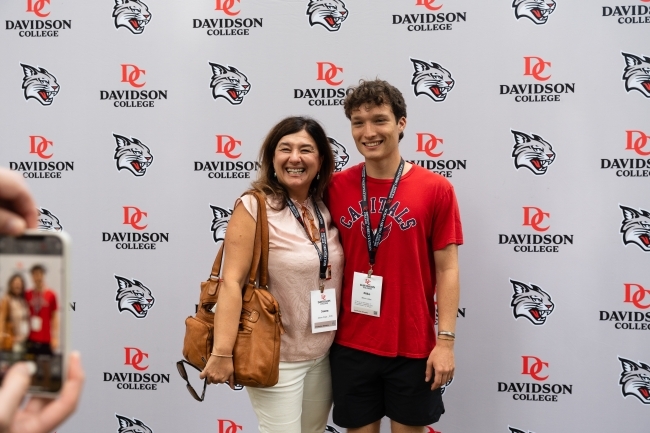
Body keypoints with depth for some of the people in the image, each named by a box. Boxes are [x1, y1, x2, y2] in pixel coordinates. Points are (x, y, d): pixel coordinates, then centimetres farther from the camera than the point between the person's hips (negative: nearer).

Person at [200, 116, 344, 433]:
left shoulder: (327, 210, 3)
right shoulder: (254, 207, -15)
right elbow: (232, 281, -19)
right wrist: (222, 353, -22)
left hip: (323, 354, 6)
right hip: (277, 357, -6)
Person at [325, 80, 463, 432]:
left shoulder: (435, 189, -6)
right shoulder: (335, 188, -1)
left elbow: (447, 269, -5)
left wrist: (446, 341, -8)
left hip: (413, 345, -1)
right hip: (350, 344, 2)